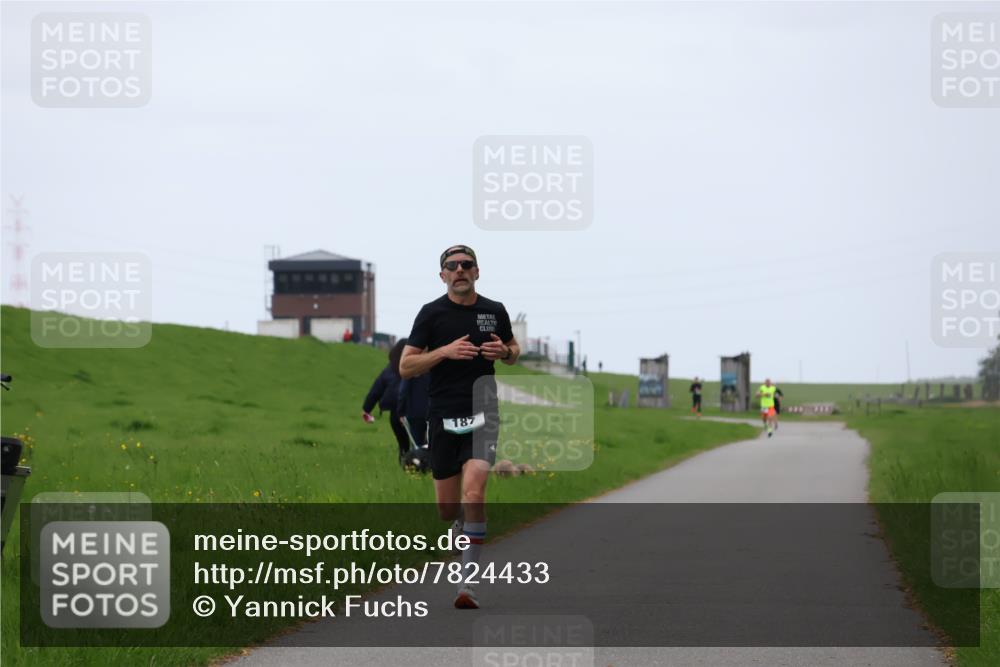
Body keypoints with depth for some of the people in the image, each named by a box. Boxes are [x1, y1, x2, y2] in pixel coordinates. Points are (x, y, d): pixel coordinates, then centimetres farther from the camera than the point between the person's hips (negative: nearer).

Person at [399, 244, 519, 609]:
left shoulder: (495, 311, 6)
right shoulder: (431, 313, -1)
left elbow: (513, 350, 23)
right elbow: (405, 367, -3)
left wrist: (505, 352, -2)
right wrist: (445, 351, -17)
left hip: (482, 415, 0)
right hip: (443, 418, 0)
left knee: (474, 492, -20)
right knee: (448, 509, 6)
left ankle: (467, 583, -16)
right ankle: (464, 525, 45)